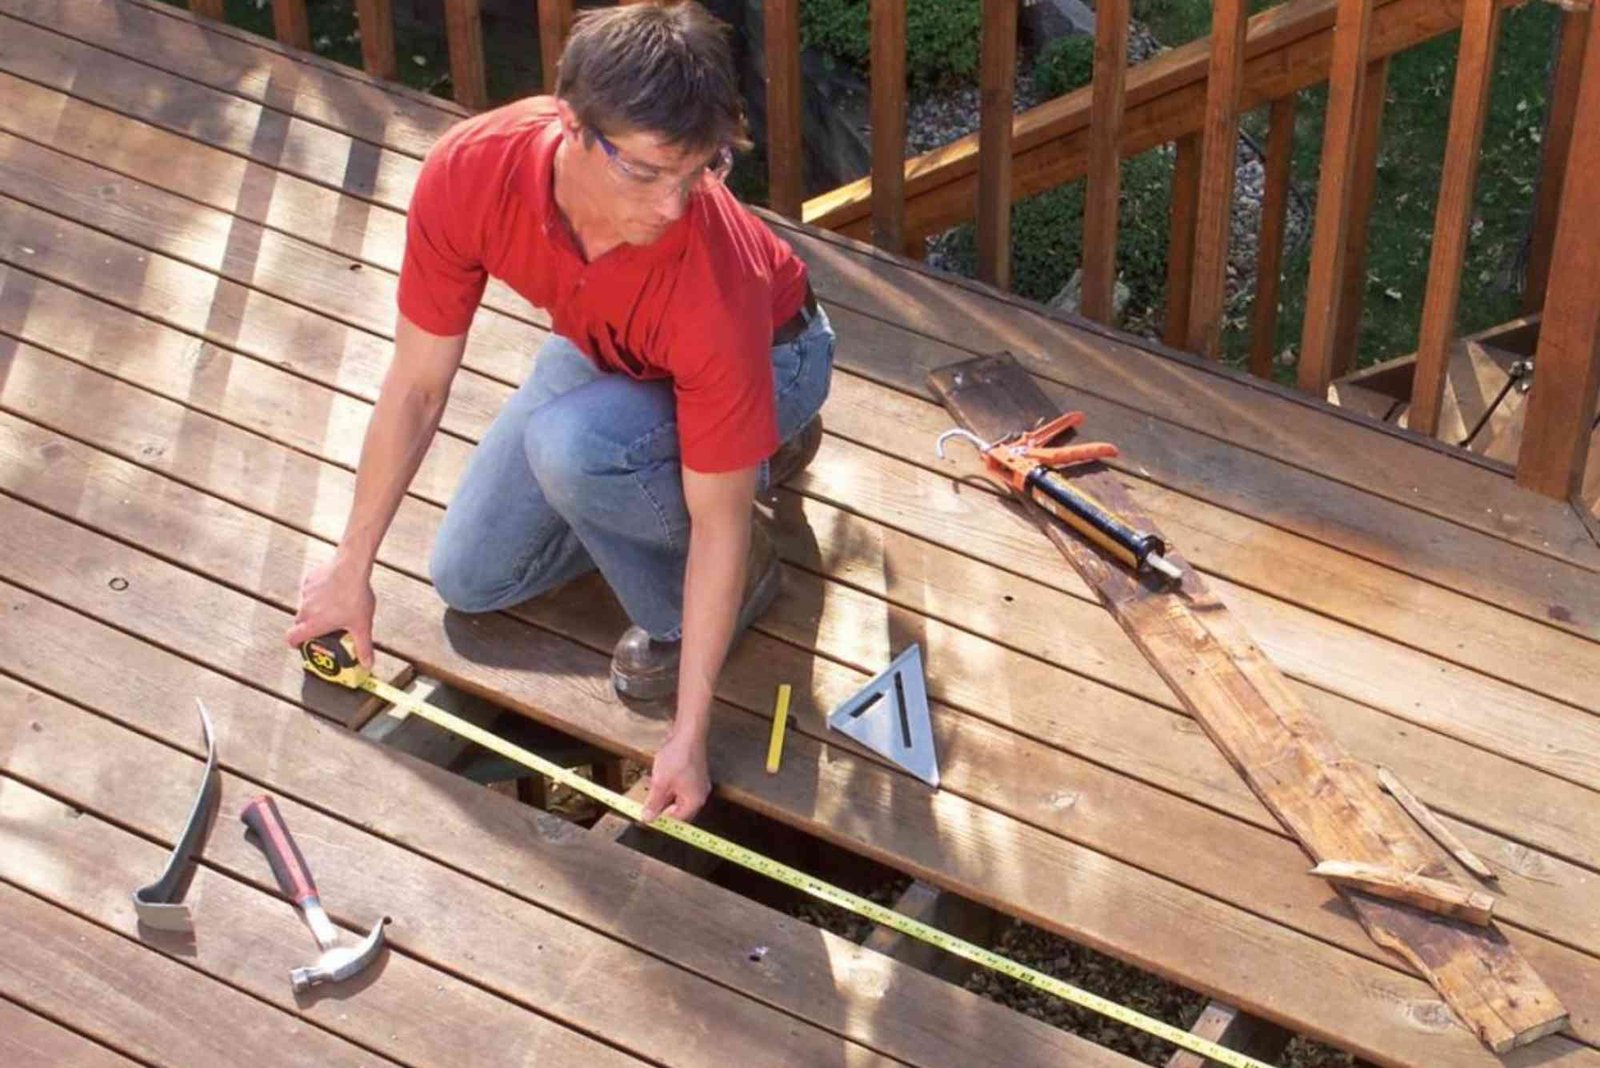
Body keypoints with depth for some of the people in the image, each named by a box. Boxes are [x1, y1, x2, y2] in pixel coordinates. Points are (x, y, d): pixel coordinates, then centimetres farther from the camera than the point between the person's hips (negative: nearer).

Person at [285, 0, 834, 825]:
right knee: (469, 578, 9)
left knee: (570, 442, -36)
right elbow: (417, 385, -17)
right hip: (609, 350, 6)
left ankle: (683, 617, -6)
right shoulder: (468, 172, -32)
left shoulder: (712, 284, -42)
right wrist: (351, 565, -8)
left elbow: (719, 524, -31)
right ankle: (744, 447, 19)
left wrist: (688, 733, -29)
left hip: (767, 357, -5)